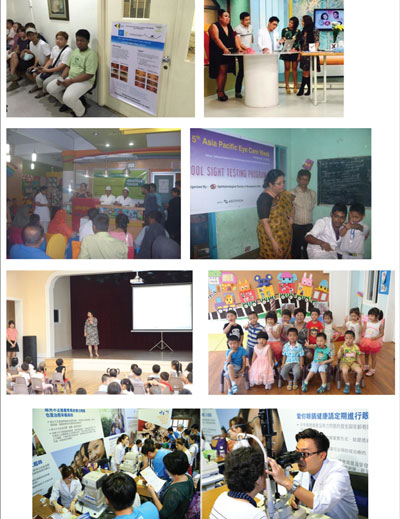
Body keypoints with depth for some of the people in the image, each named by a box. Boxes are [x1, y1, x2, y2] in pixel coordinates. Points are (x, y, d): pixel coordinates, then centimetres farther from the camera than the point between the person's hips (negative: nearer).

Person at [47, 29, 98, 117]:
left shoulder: (91, 54, -16)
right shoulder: (75, 51, 11)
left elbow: (89, 75, -22)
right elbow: (68, 66, 17)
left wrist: (71, 81, -22)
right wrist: (62, 78, -3)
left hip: (85, 81, -8)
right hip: (70, 78, 8)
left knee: (68, 98, -32)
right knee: (50, 88, -1)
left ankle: (80, 112, -2)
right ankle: (66, 103, 22)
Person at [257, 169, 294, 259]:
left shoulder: (284, 194, 3)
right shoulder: (265, 198, -18)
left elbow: (290, 208, 22)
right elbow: (264, 222, -20)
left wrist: (291, 217, 0)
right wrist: (273, 241, -25)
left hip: (285, 237, 7)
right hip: (271, 236, -7)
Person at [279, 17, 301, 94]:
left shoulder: (298, 31, 3)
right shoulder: (284, 30, 4)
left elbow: (298, 42, -2)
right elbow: (283, 40, 3)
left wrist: (295, 48, -19)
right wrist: (282, 41, -21)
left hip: (295, 51, 0)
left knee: (294, 68, 2)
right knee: (287, 68, -1)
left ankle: (295, 86, 7)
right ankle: (287, 86, 1)